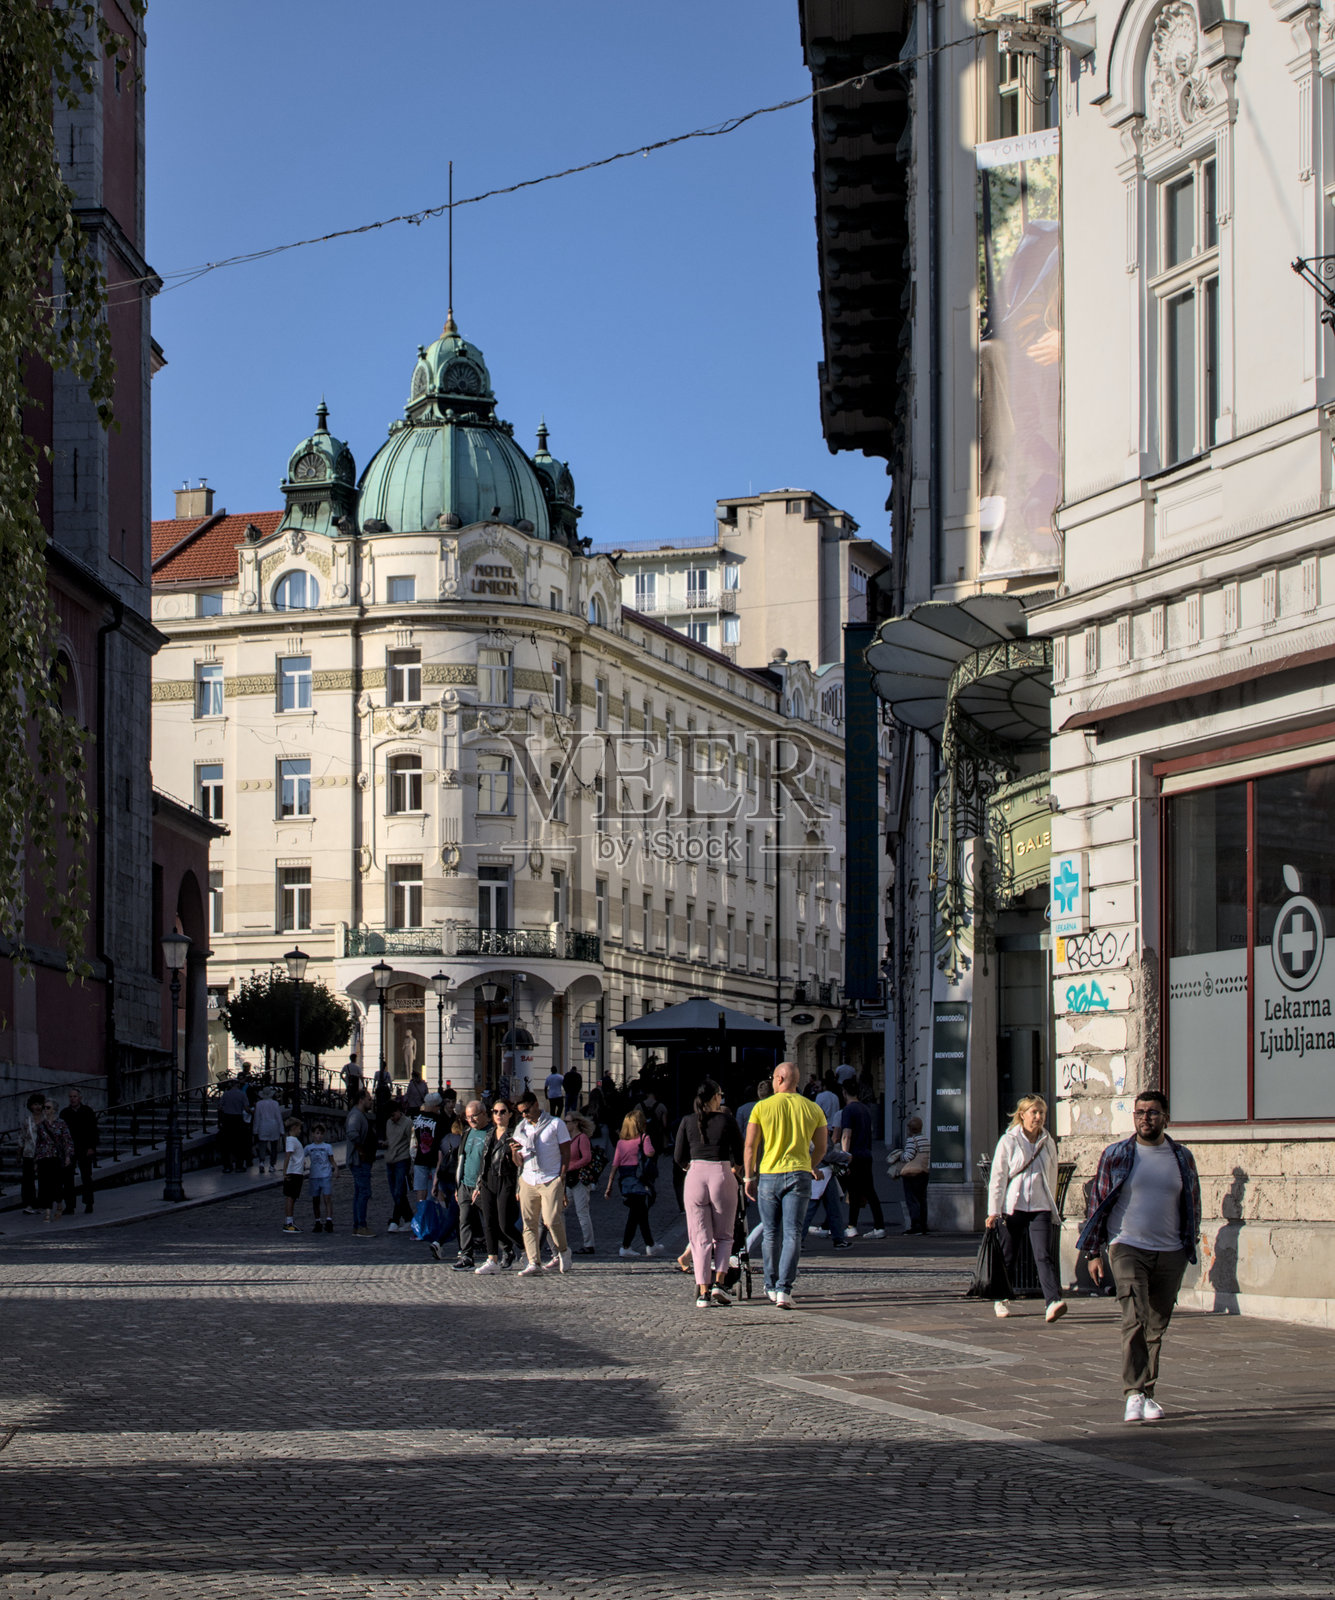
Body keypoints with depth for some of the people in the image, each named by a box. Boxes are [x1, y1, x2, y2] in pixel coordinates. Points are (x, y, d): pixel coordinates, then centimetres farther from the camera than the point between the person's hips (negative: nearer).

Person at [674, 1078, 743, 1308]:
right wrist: (734, 1170, 23)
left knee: (700, 1238, 5)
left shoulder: (688, 1122, 3)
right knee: (723, 1236, 12)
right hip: (722, 1175, -1)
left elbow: (679, 1157, 6)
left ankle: (703, 1291, -2)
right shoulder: (727, 1120, -2)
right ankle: (718, 1282, -5)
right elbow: (739, 1155, 2)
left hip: (695, 1176, 1)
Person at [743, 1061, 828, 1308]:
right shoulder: (813, 1109, 3)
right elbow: (821, 1148, 13)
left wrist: (750, 1177, 7)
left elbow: (750, 1146, -3)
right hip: (798, 1176, 0)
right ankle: (784, 1290, -15)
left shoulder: (762, 1107, -2)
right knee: (793, 1234, -4)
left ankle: (771, 1286, 25)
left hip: (768, 1175, 0)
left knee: (772, 1234, 14)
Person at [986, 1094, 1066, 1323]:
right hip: (1012, 1207, -2)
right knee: (1007, 1255, 8)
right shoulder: (1008, 1141, -2)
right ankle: (1002, 1300, 27)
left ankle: (1053, 1302, -25)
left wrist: (1051, 1205, 17)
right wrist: (993, 1211, -7)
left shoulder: (1048, 1143, 9)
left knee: (1043, 1255, -13)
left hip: (1040, 1209, 2)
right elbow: (998, 1177, -3)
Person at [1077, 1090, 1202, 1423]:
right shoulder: (1115, 1156, 2)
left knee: (1157, 1327, 7)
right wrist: (1093, 1253, 1)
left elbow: (1192, 1205, 16)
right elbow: (1098, 1203, 5)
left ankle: (1147, 1393, 18)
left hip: (1170, 1254, 3)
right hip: (1128, 1249, -3)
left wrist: (1190, 1248, 13)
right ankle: (1134, 1395, -21)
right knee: (1134, 1320, -17)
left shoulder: (1182, 1158, 8)